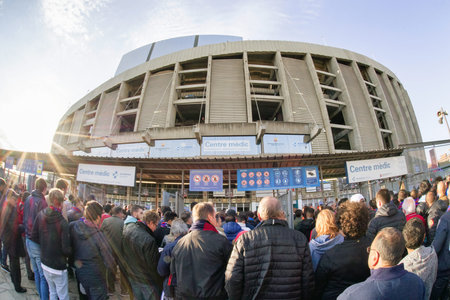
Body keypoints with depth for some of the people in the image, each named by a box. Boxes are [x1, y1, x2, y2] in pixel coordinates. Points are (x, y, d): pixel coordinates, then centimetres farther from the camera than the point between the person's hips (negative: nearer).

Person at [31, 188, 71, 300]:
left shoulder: (40, 215, -7)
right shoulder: (63, 222, -24)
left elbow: (34, 237, 3)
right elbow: (66, 249, -22)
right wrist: (69, 253, -1)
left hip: (44, 262, 7)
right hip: (58, 267, -6)